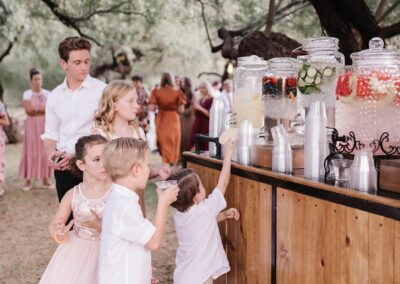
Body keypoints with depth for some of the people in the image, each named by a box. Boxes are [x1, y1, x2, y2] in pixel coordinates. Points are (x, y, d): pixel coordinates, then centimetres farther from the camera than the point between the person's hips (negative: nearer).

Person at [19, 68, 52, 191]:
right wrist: (44, 109, -9)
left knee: (45, 151, 0)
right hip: (32, 126, -2)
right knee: (31, 152, -4)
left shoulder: (47, 94, 9)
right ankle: (28, 181, -3)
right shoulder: (27, 94, 2)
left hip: (45, 126, 2)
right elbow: (28, 110, -12)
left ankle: (46, 180, 3)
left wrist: (36, 109, -10)